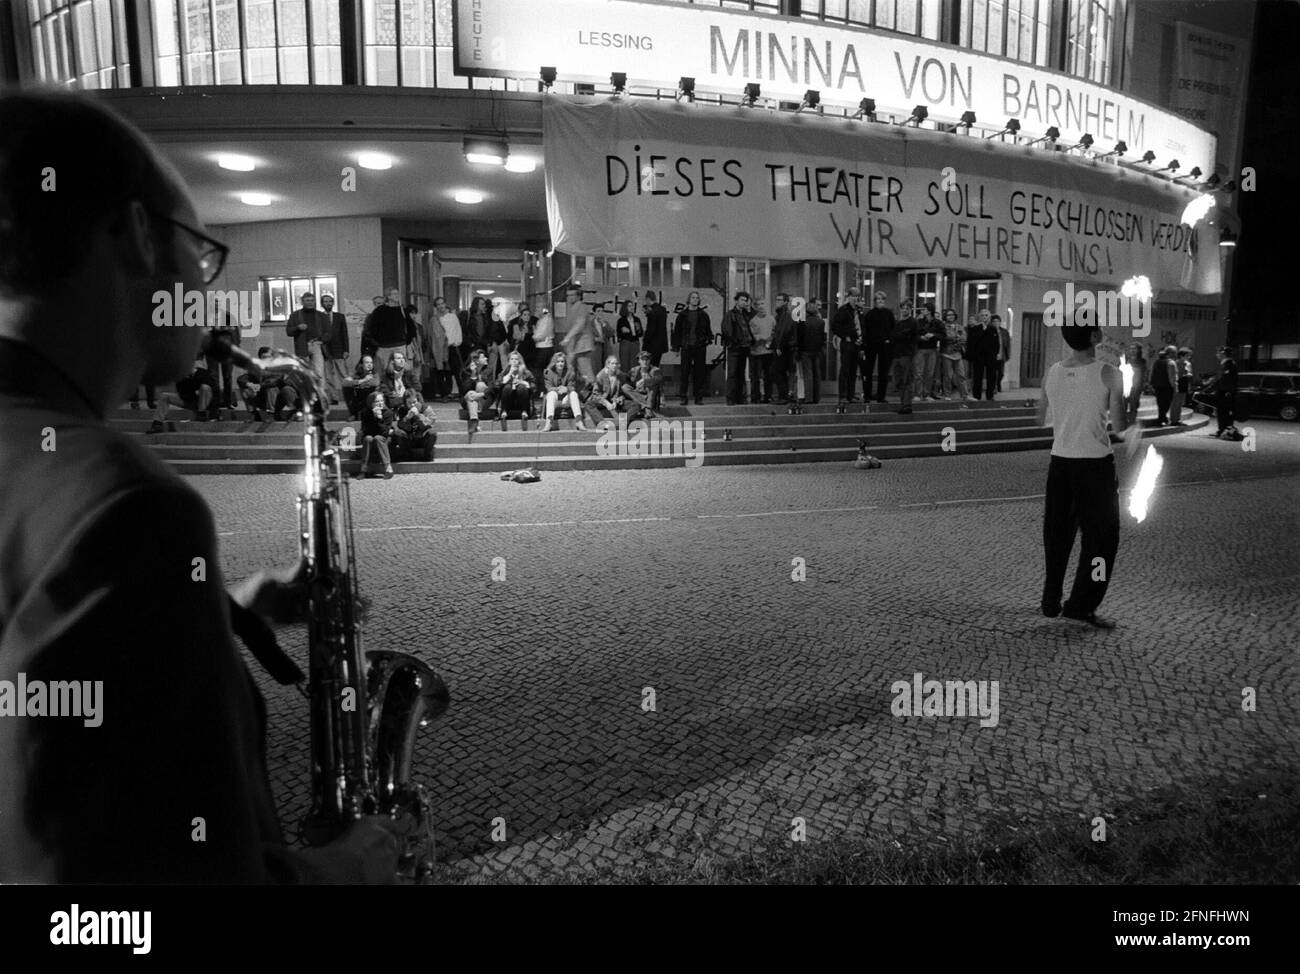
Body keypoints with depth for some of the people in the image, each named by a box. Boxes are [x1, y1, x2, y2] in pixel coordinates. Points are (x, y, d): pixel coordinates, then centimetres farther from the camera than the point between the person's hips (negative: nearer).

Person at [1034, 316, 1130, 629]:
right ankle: (1080, 606, 5)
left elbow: (1042, 420, 10)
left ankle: (1051, 602, 22)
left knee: (1057, 536, 15)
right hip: (1095, 465, -4)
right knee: (1100, 538, 7)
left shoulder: (1051, 373, 0)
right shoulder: (1109, 375, -12)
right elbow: (1119, 429, -10)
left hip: (1060, 462, 5)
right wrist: (1136, 430, 11)